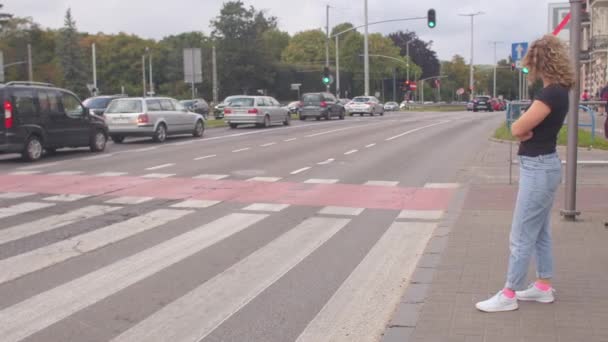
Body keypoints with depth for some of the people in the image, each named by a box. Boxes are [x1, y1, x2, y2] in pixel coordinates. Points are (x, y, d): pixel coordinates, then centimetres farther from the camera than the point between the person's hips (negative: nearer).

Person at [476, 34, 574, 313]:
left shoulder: (552, 94, -22)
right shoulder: (556, 91, 10)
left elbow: (517, 129, -23)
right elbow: (521, 129, 9)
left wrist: (525, 130, -3)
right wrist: (529, 130, -11)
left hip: (538, 168, -10)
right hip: (542, 165, 10)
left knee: (521, 236, -2)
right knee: (540, 232, 18)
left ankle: (508, 295, 7)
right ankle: (543, 286, 29)